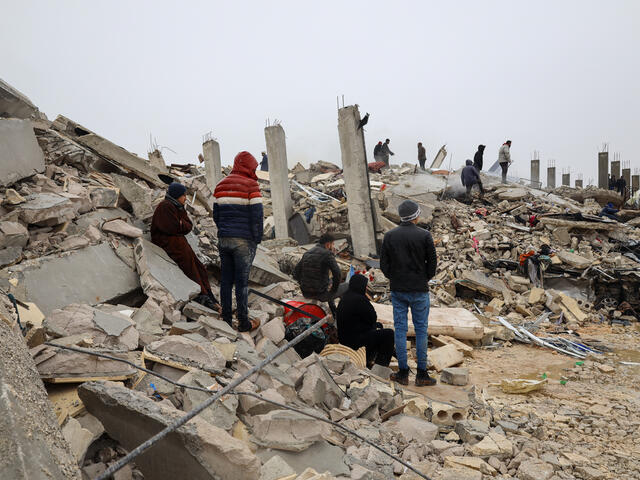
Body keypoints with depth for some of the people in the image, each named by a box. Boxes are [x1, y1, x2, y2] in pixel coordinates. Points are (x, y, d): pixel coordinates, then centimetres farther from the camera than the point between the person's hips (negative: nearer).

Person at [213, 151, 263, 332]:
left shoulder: (221, 185, 10)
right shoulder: (251, 185, -9)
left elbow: (216, 214, 12)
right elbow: (256, 216, -13)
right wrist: (257, 239, -3)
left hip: (223, 240, 6)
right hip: (244, 241, -5)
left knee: (226, 279, 12)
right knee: (242, 281, 0)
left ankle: (226, 319, 19)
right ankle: (243, 322, 8)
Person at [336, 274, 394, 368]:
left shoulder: (345, 298, 10)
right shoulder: (360, 299, -22)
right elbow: (373, 318, -14)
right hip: (355, 341, -10)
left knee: (378, 325, 28)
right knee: (389, 334, -4)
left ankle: (368, 360, 29)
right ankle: (382, 365, 5)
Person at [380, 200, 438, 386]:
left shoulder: (389, 236, -1)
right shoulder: (424, 236, -8)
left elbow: (384, 263, 1)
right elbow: (432, 261, -4)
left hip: (397, 290, 2)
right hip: (419, 290, -2)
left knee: (400, 329, 8)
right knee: (421, 329, 6)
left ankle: (403, 373, 12)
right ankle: (421, 374, 9)